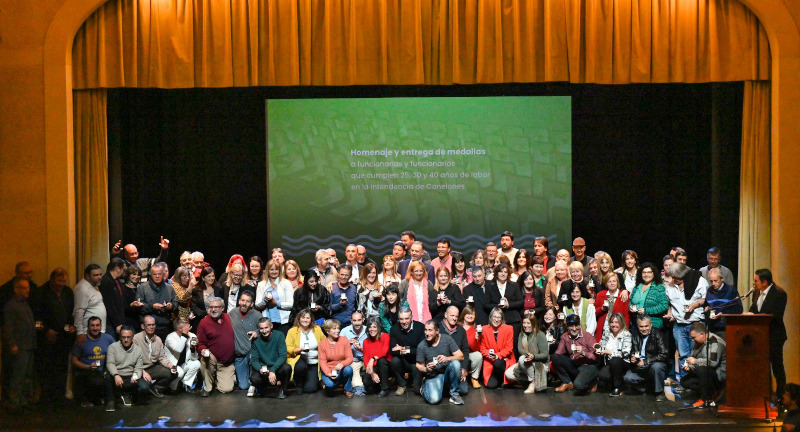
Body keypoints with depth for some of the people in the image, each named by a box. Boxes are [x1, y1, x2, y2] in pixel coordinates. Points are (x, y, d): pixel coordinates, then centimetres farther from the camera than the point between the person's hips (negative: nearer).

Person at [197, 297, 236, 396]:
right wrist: (203, 350, -26)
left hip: (227, 364, 2)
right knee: (205, 358, -38)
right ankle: (207, 387, -14)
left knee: (227, 389, -10)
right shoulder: (204, 322, -3)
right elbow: (200, 343, -4)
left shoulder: (229, 318, 7)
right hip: (213, 359, -2)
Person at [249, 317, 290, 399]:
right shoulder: (256, 340, -4)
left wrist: (273, 371, -28)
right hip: (263, 369, 1)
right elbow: (254, 360, -6)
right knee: (254, 379, -31)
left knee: (287, 368, -34)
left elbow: (283, 356, -15)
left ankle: (282, 390, -5)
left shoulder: (279, 335, -9)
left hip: (277, 367, -1)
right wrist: (260, 369, -28)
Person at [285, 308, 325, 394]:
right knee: (301, 366, -39)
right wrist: (299, 349, -22)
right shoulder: (292, 331, -2)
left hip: (314, 362, 1)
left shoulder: (317, 329, 5)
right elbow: (288, 348, -6)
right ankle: (298, 385, -7)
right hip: (298, 359, -1)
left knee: (310, 388, -14)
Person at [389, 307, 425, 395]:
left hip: (417, 362, -3)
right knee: (394, 360, -30)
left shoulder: (420, 327, -11)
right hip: (404, 361, 3)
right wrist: (402, 351, -31)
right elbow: (393, 350, -11)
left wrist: (406, 349, -21)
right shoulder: (394, 329, -5)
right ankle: (401, 385, -7)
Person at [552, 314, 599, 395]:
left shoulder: (588, 337, -9)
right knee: (554, 357, -16)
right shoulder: (565, 337, 4)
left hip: (588, 366, -5)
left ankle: (591, 383, 6)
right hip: (574, 366, 5)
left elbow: (596, 357, -12)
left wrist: (583, 353, -29)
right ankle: (567, 383, 1)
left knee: (578, 385, -33)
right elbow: (558, 353, 4)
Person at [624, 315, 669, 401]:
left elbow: (663, 355, -16)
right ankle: (649, 386, 2)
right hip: (640, 368, 4)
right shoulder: (635, 336, 8)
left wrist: (646, 361, -20)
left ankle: (660, 392, -15)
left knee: (656, 366, -37)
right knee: (627, 378, -21)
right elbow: (632, 352, 17)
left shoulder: (658, 335, -7)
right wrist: (632, 358, -8)